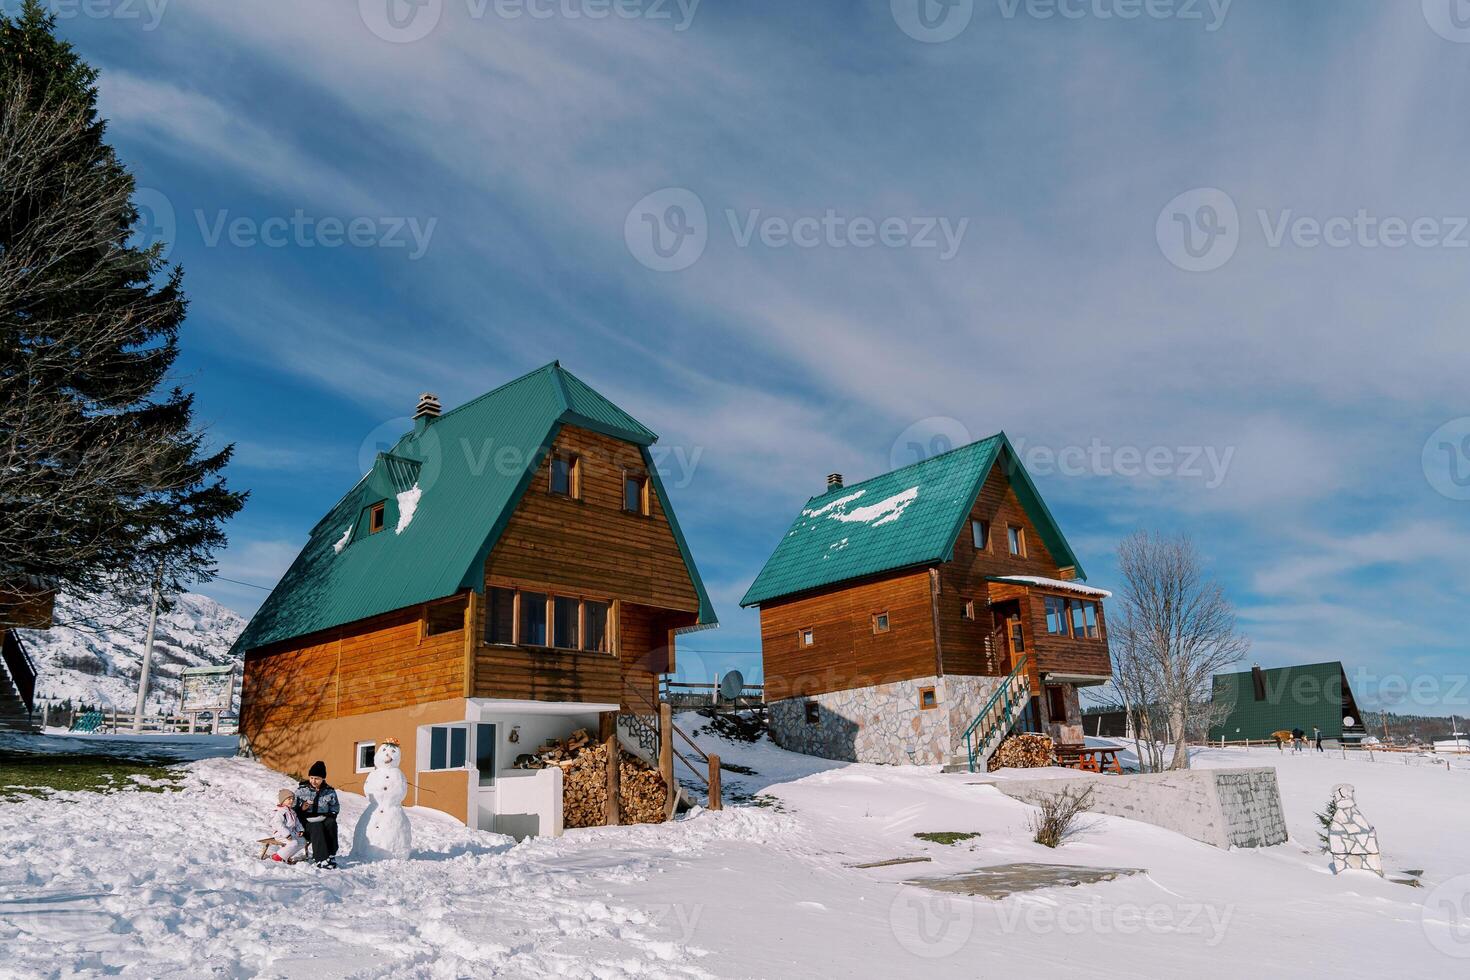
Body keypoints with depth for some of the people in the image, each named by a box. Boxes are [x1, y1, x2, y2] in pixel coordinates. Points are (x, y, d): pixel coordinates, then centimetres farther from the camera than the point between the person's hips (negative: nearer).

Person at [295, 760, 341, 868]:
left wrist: (331, 816, -5)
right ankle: (321, 859, -40)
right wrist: (301, 808, -20)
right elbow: (293, 807, 2)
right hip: (307, 822, -2)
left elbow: (335, 808, 16)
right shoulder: (301, 790, 3)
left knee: (331, 823, -31)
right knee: (317, 827, -34)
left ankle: (331, 854, -28)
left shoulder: (330, 791, 8)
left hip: (324, 819, 2)